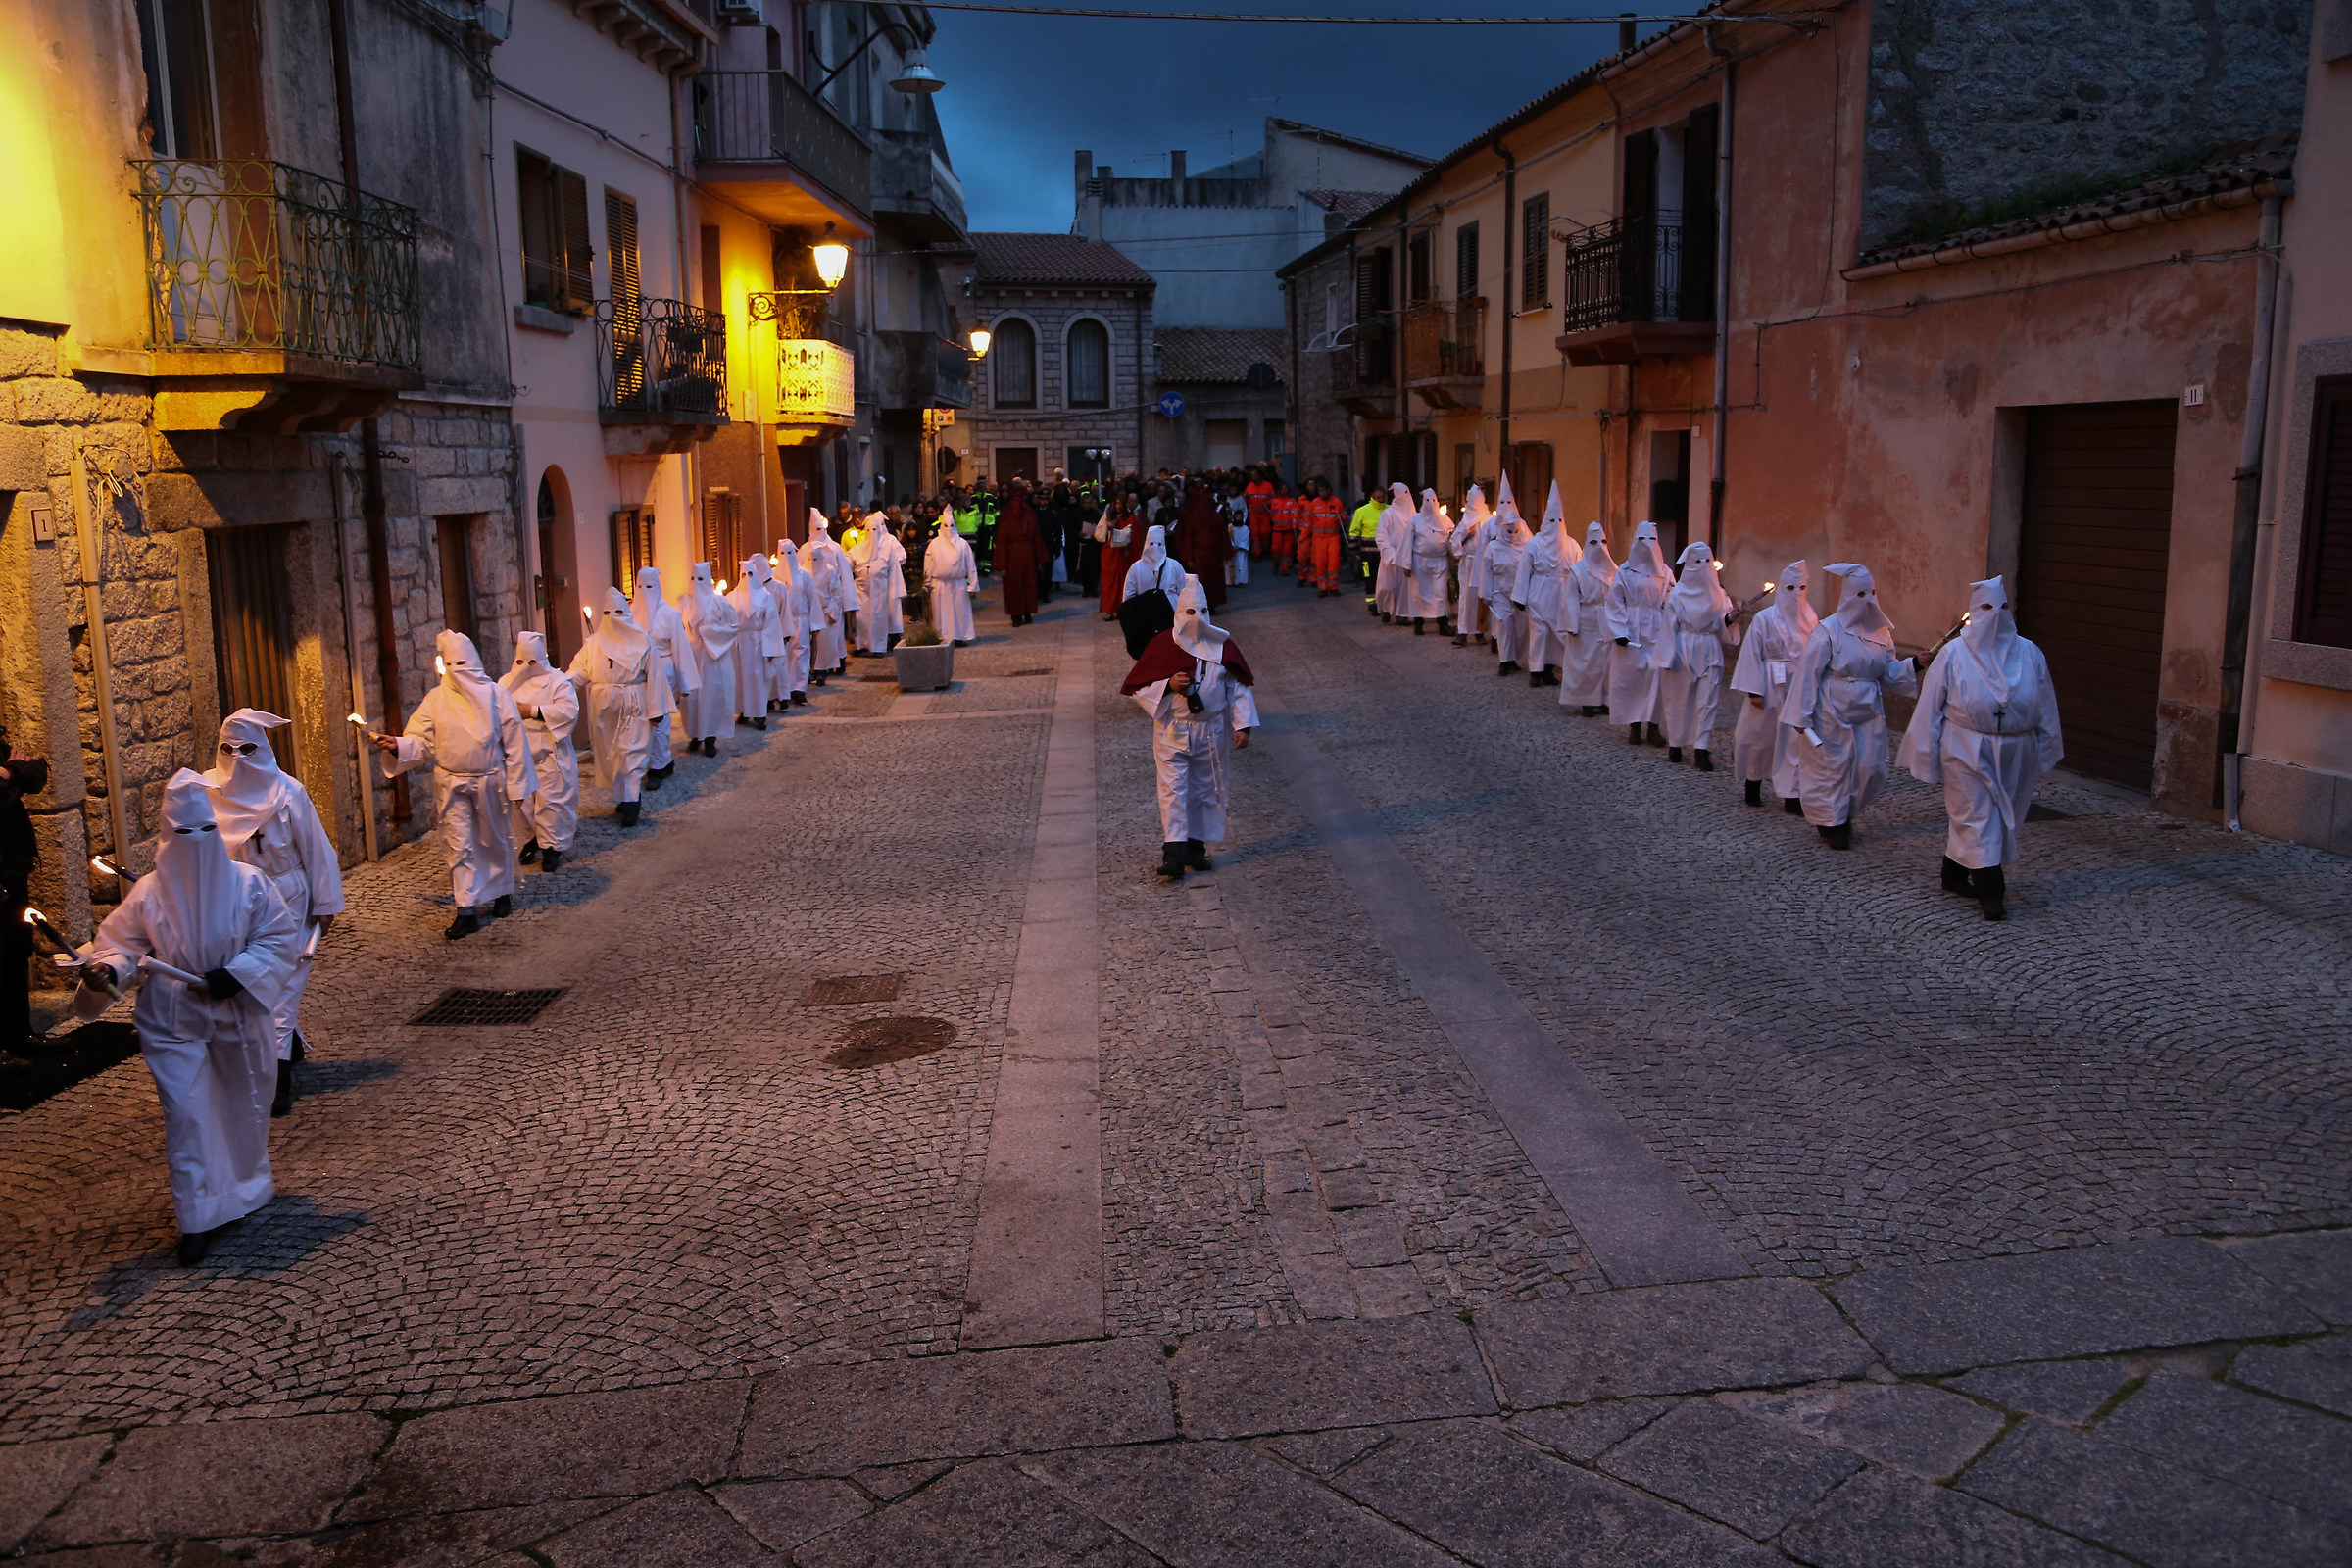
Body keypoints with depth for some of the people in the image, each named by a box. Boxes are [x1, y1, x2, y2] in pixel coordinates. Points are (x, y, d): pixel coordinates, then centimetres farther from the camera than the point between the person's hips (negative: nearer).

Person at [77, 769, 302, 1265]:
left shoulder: (248, 883, -8)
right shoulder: (148, 893, -5)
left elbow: (282, 938, -7)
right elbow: (122, 944, -1)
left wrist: (237, 975, -19)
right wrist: (106, 971, -24)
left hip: (239, 1017, 0)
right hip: (175, 1024, 0)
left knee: (243, 1109, 15)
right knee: (187, 1116, -5)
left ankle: (244, 1185, 41)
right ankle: (200, 1219, 2)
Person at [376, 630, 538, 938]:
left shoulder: (495, 694, -4)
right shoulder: (436, 699, 1)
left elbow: (514, 740, -3)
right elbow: (422, 742, 2)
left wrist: (517, 784, -4)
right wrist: (398, 746, -20)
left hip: (491, 782, -1)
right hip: (452, 785, 1)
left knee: (496, 840, 14)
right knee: (459, 845, -3)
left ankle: (502, 892, 34)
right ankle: (466, 910, -1)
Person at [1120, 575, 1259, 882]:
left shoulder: (1222, 645, 3)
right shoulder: (1162, 645, -2)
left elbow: (1238, 688, 5)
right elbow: (1137, 689, -1)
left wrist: (1242, 725, -3)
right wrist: (1168, 685, -18)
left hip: (1211, 733, 2)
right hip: (1171, 732, -2)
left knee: (1204, 792, 8)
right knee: (1173, 790, -9)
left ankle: (1195, 847, 19)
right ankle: (1173, 854, -12)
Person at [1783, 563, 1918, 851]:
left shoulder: (1881, 631, 6)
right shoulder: (1828, 630, -11)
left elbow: (1888, 672, 12)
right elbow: (1808, 673, -11)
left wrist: (1914, 665, -8)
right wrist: (1801, 716, -12)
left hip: (1869, 713, 5)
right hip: (1833, 713, -5)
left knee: (1871, 768, 5)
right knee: (1833, 765, 2)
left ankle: (1845, 814, 29)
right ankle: (1831, 824, 19)